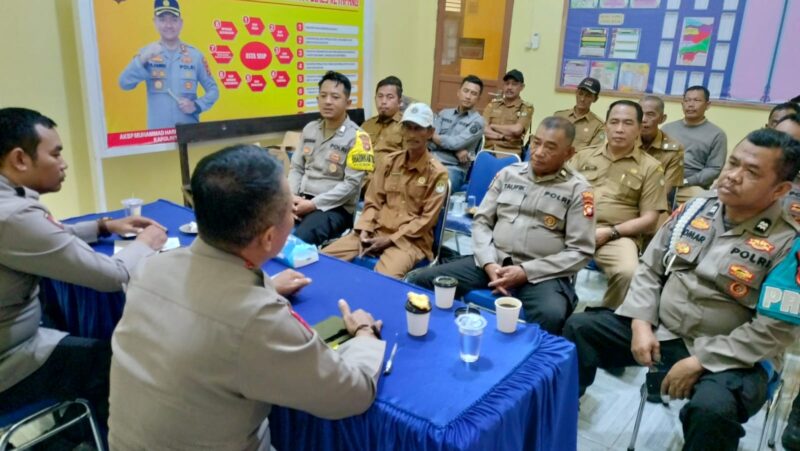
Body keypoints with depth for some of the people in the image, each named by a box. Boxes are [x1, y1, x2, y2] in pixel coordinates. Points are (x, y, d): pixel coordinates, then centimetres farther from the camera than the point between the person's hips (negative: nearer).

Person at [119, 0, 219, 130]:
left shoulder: (195, 55, 5)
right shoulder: (147, 54, 5)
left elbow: (213, 89, 8)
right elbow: (124, 84, -4)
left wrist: (196, 105, -9)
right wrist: (142, 60, -18)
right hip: (157, 130, 0)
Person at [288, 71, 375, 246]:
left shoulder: (356, 137, -6)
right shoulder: (310, 129, 14)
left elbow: (352, 184, -13)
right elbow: (296, 168, 15)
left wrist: (313, 204, -15)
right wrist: (291, 197, -5)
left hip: (335, 208, -5)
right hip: (301, 201, 5)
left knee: (297, 241, -30)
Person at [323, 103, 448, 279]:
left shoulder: (437, 173, -3)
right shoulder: (389, 161, 10)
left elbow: (427, 219, -6)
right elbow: (373, 202, 12)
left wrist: (390, 240, -12)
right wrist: (365, 230, -6)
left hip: (411, 240, -4)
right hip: (376, 231, 5)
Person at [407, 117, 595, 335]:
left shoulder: (577, 189, 0)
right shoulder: (508, 174, 11)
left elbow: (580, 251, -4)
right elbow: (481, 221, 10)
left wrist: (526, 271, -13)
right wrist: (489, 263, -8)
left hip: (541, 273, -3)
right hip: (494, 262, 4)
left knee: (551, 316, -38)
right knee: (418, 280, -12)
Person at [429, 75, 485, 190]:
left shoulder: (477, 121, 3)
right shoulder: (443, 113, 17)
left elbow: (456, 143, -10)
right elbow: (430, 142, 5)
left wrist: (434, 136, 4)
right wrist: (455, 151, -9)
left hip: (454, 169, -4)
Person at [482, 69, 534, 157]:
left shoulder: (527, 108, 6)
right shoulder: (492, 104, 14)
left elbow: (516, 130, -9)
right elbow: (483, 129, 4)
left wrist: (493, 126, 2)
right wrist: (503, 136, -8)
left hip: (510, 153, -2)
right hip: (487, 150, 2)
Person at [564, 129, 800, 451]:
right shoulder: (696, 208, 3)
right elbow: (650, 267, 6)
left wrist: (700, 361, -20)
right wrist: (641, 323, -8)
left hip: (728, 357, -4)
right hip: (658, 329, 5)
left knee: (712, 410, -35)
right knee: (579, 327, -4)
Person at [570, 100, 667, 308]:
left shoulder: (650, 167, 9)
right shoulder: (584, 155, 18)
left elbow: (649, 219, 4)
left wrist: (610, 232, -10)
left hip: (618, 236, -2)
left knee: (628, 273, -32)